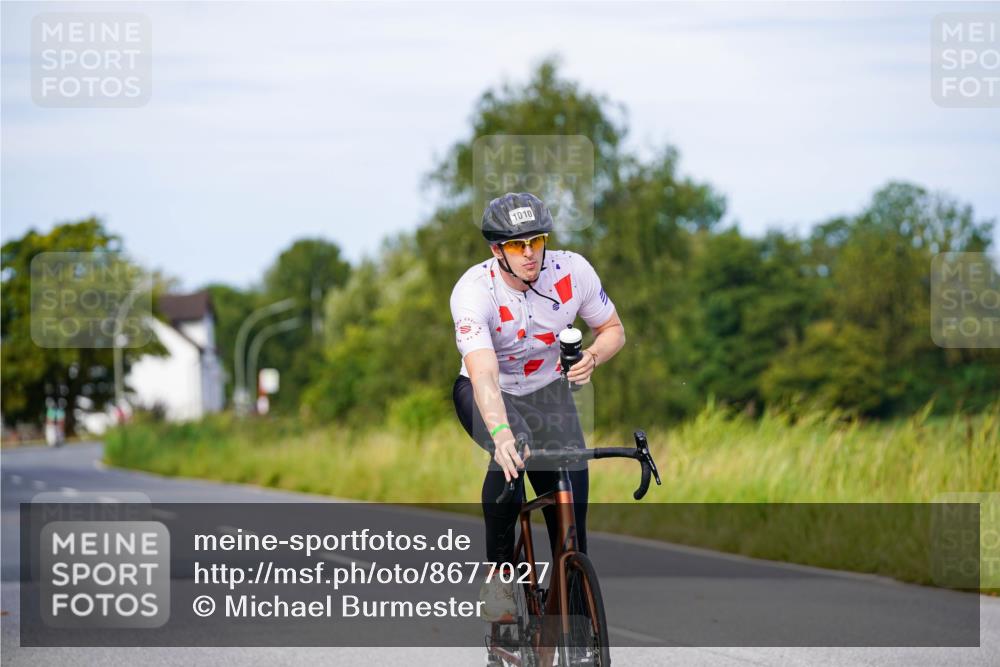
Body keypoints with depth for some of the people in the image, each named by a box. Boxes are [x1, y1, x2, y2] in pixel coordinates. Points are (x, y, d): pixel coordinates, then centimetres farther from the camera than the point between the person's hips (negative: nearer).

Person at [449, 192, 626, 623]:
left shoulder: (572, 271, -19)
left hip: (548, 391, 3)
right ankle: (498, 573, -21)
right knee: (514, 447, -37)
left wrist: (591, 358, -24)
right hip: (486, 396, -3)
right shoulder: (473, 291, -30)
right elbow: (484, 374, -44)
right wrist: (500, 432, -60)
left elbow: (613, 330, -2)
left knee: (571, 515, -9)